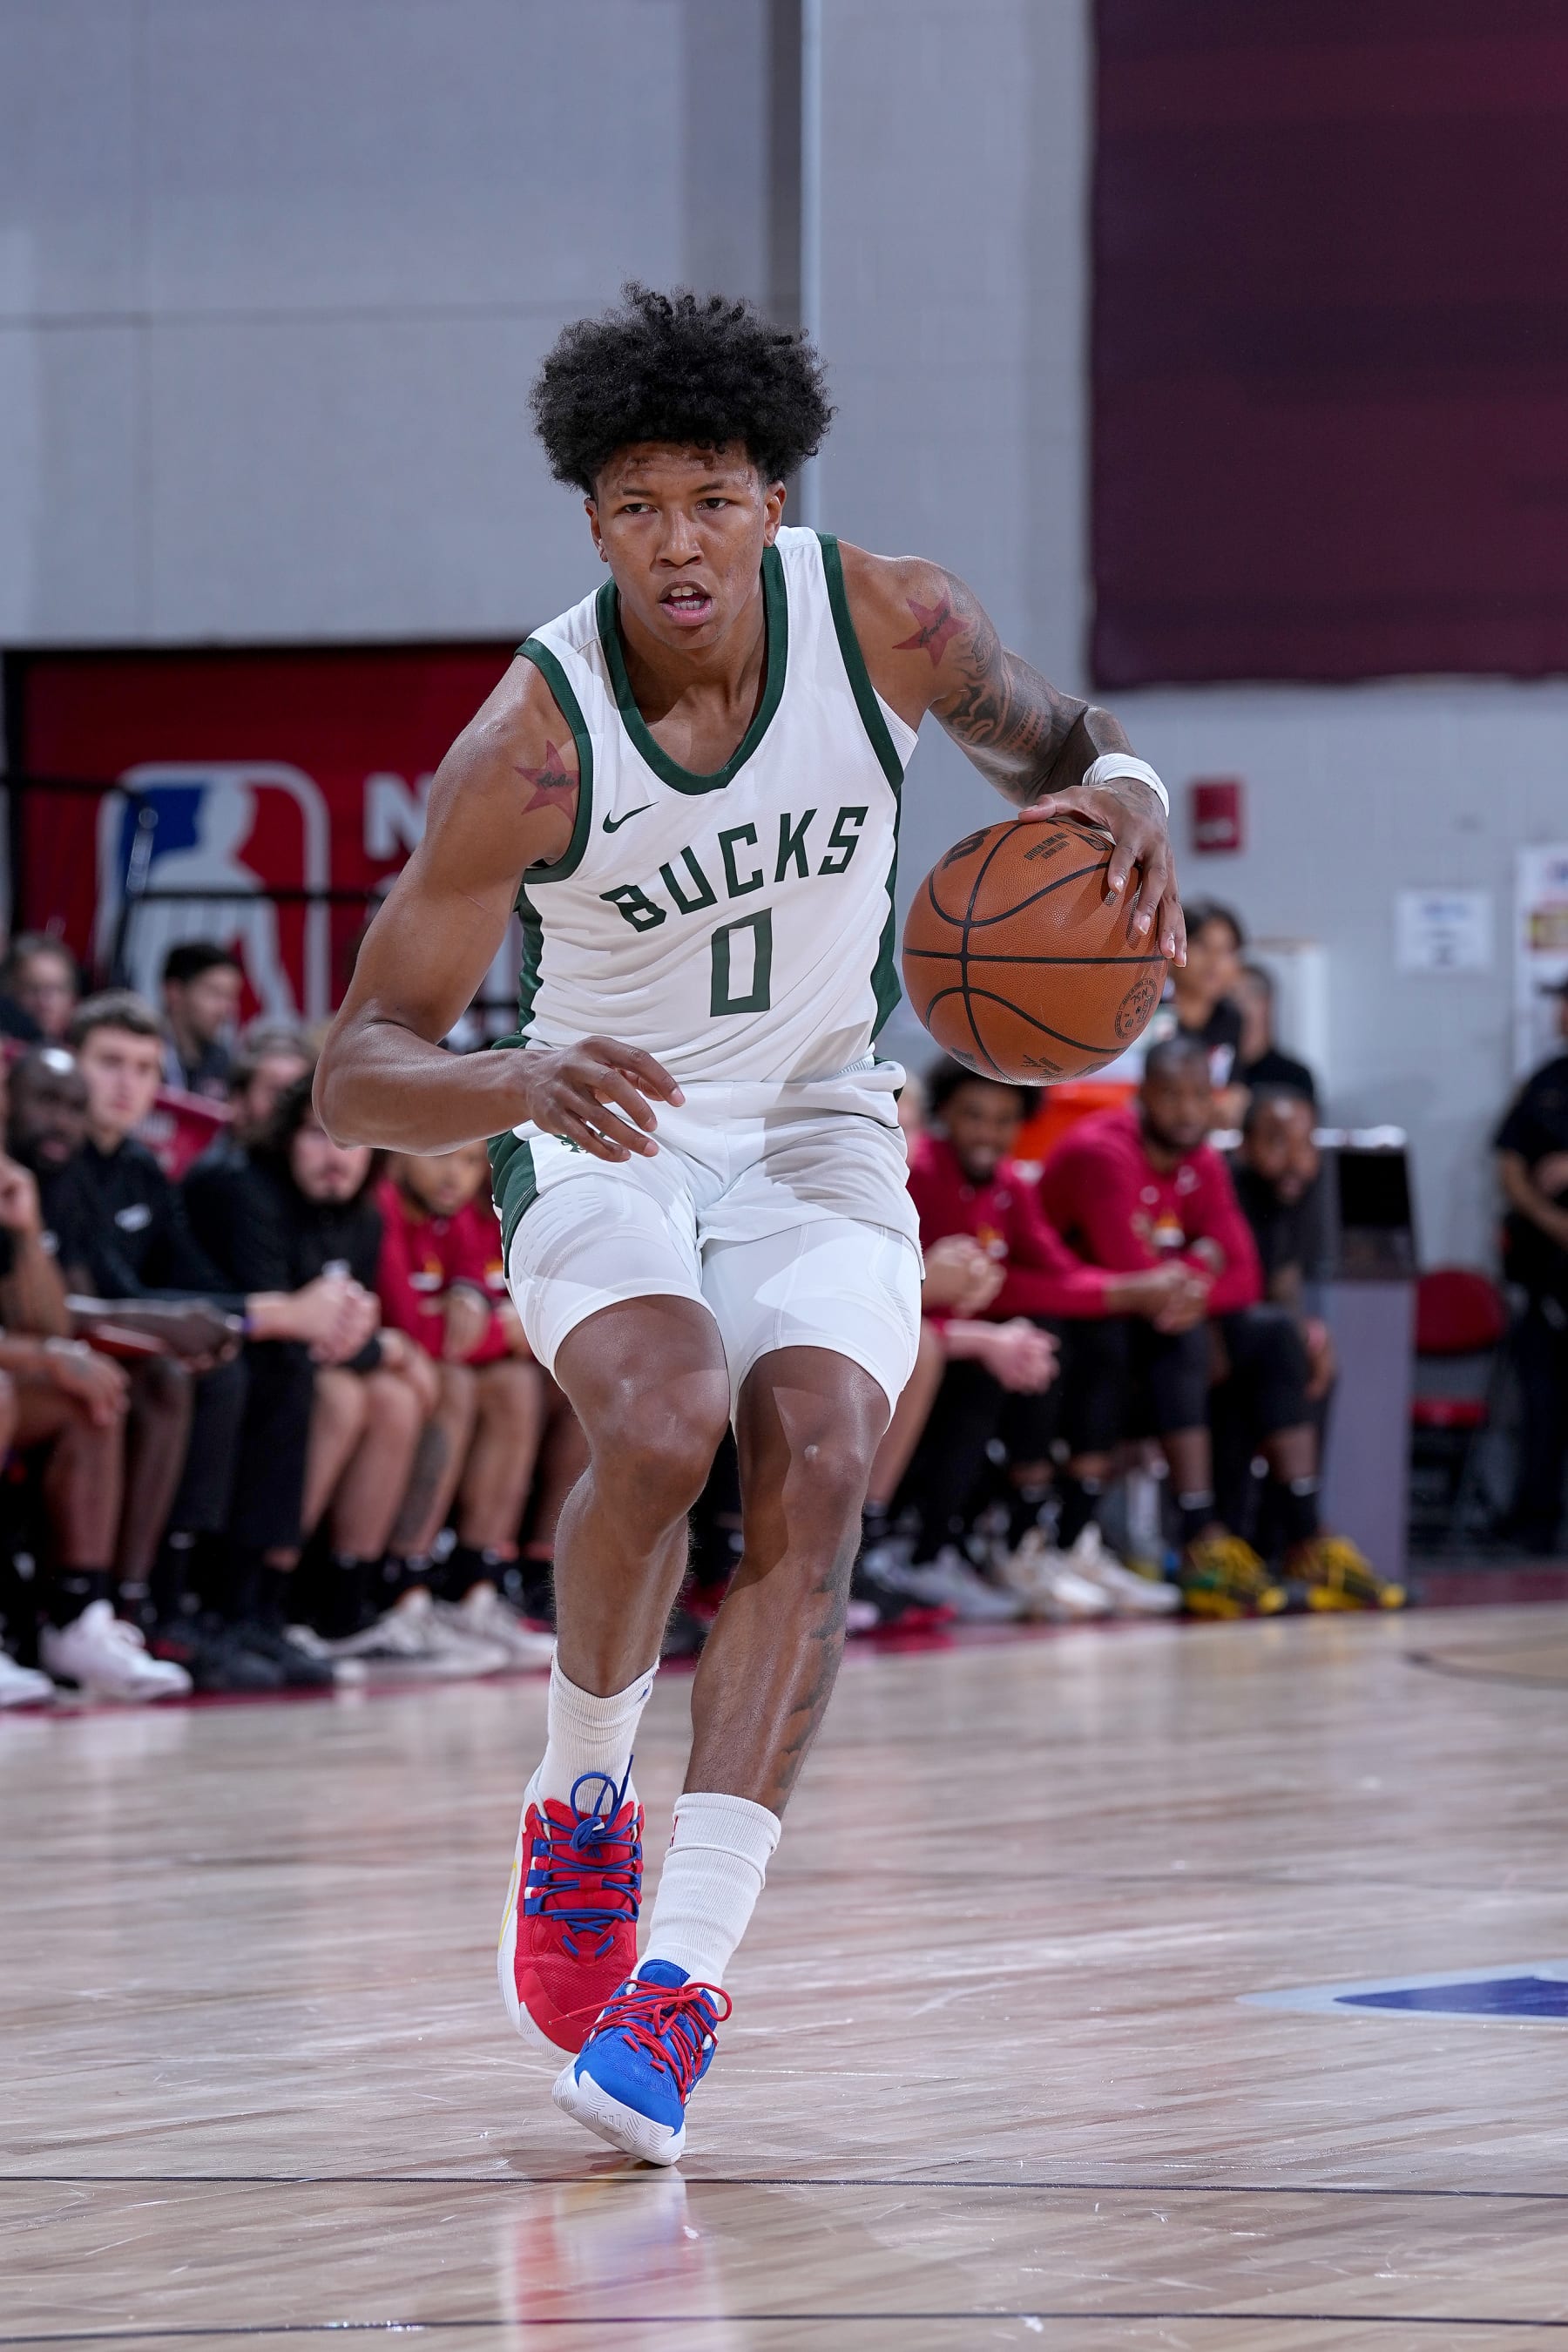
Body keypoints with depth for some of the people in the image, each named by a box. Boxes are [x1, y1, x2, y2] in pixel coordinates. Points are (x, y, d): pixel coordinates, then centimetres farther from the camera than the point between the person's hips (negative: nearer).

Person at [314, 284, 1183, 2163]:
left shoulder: (891, 624, -15)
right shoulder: (532, 744, -24)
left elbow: (1047, 742, 8)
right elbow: (358, 1073, -24)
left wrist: (1121, 798, -17)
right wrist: (520, 1078, -45)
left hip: (816, 1138, 2)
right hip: (600, 1140, -2)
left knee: (813, 1472, -21)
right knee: (665, 1425, -30)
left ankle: (679, 1975, -24)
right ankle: (579, 1803, -2)